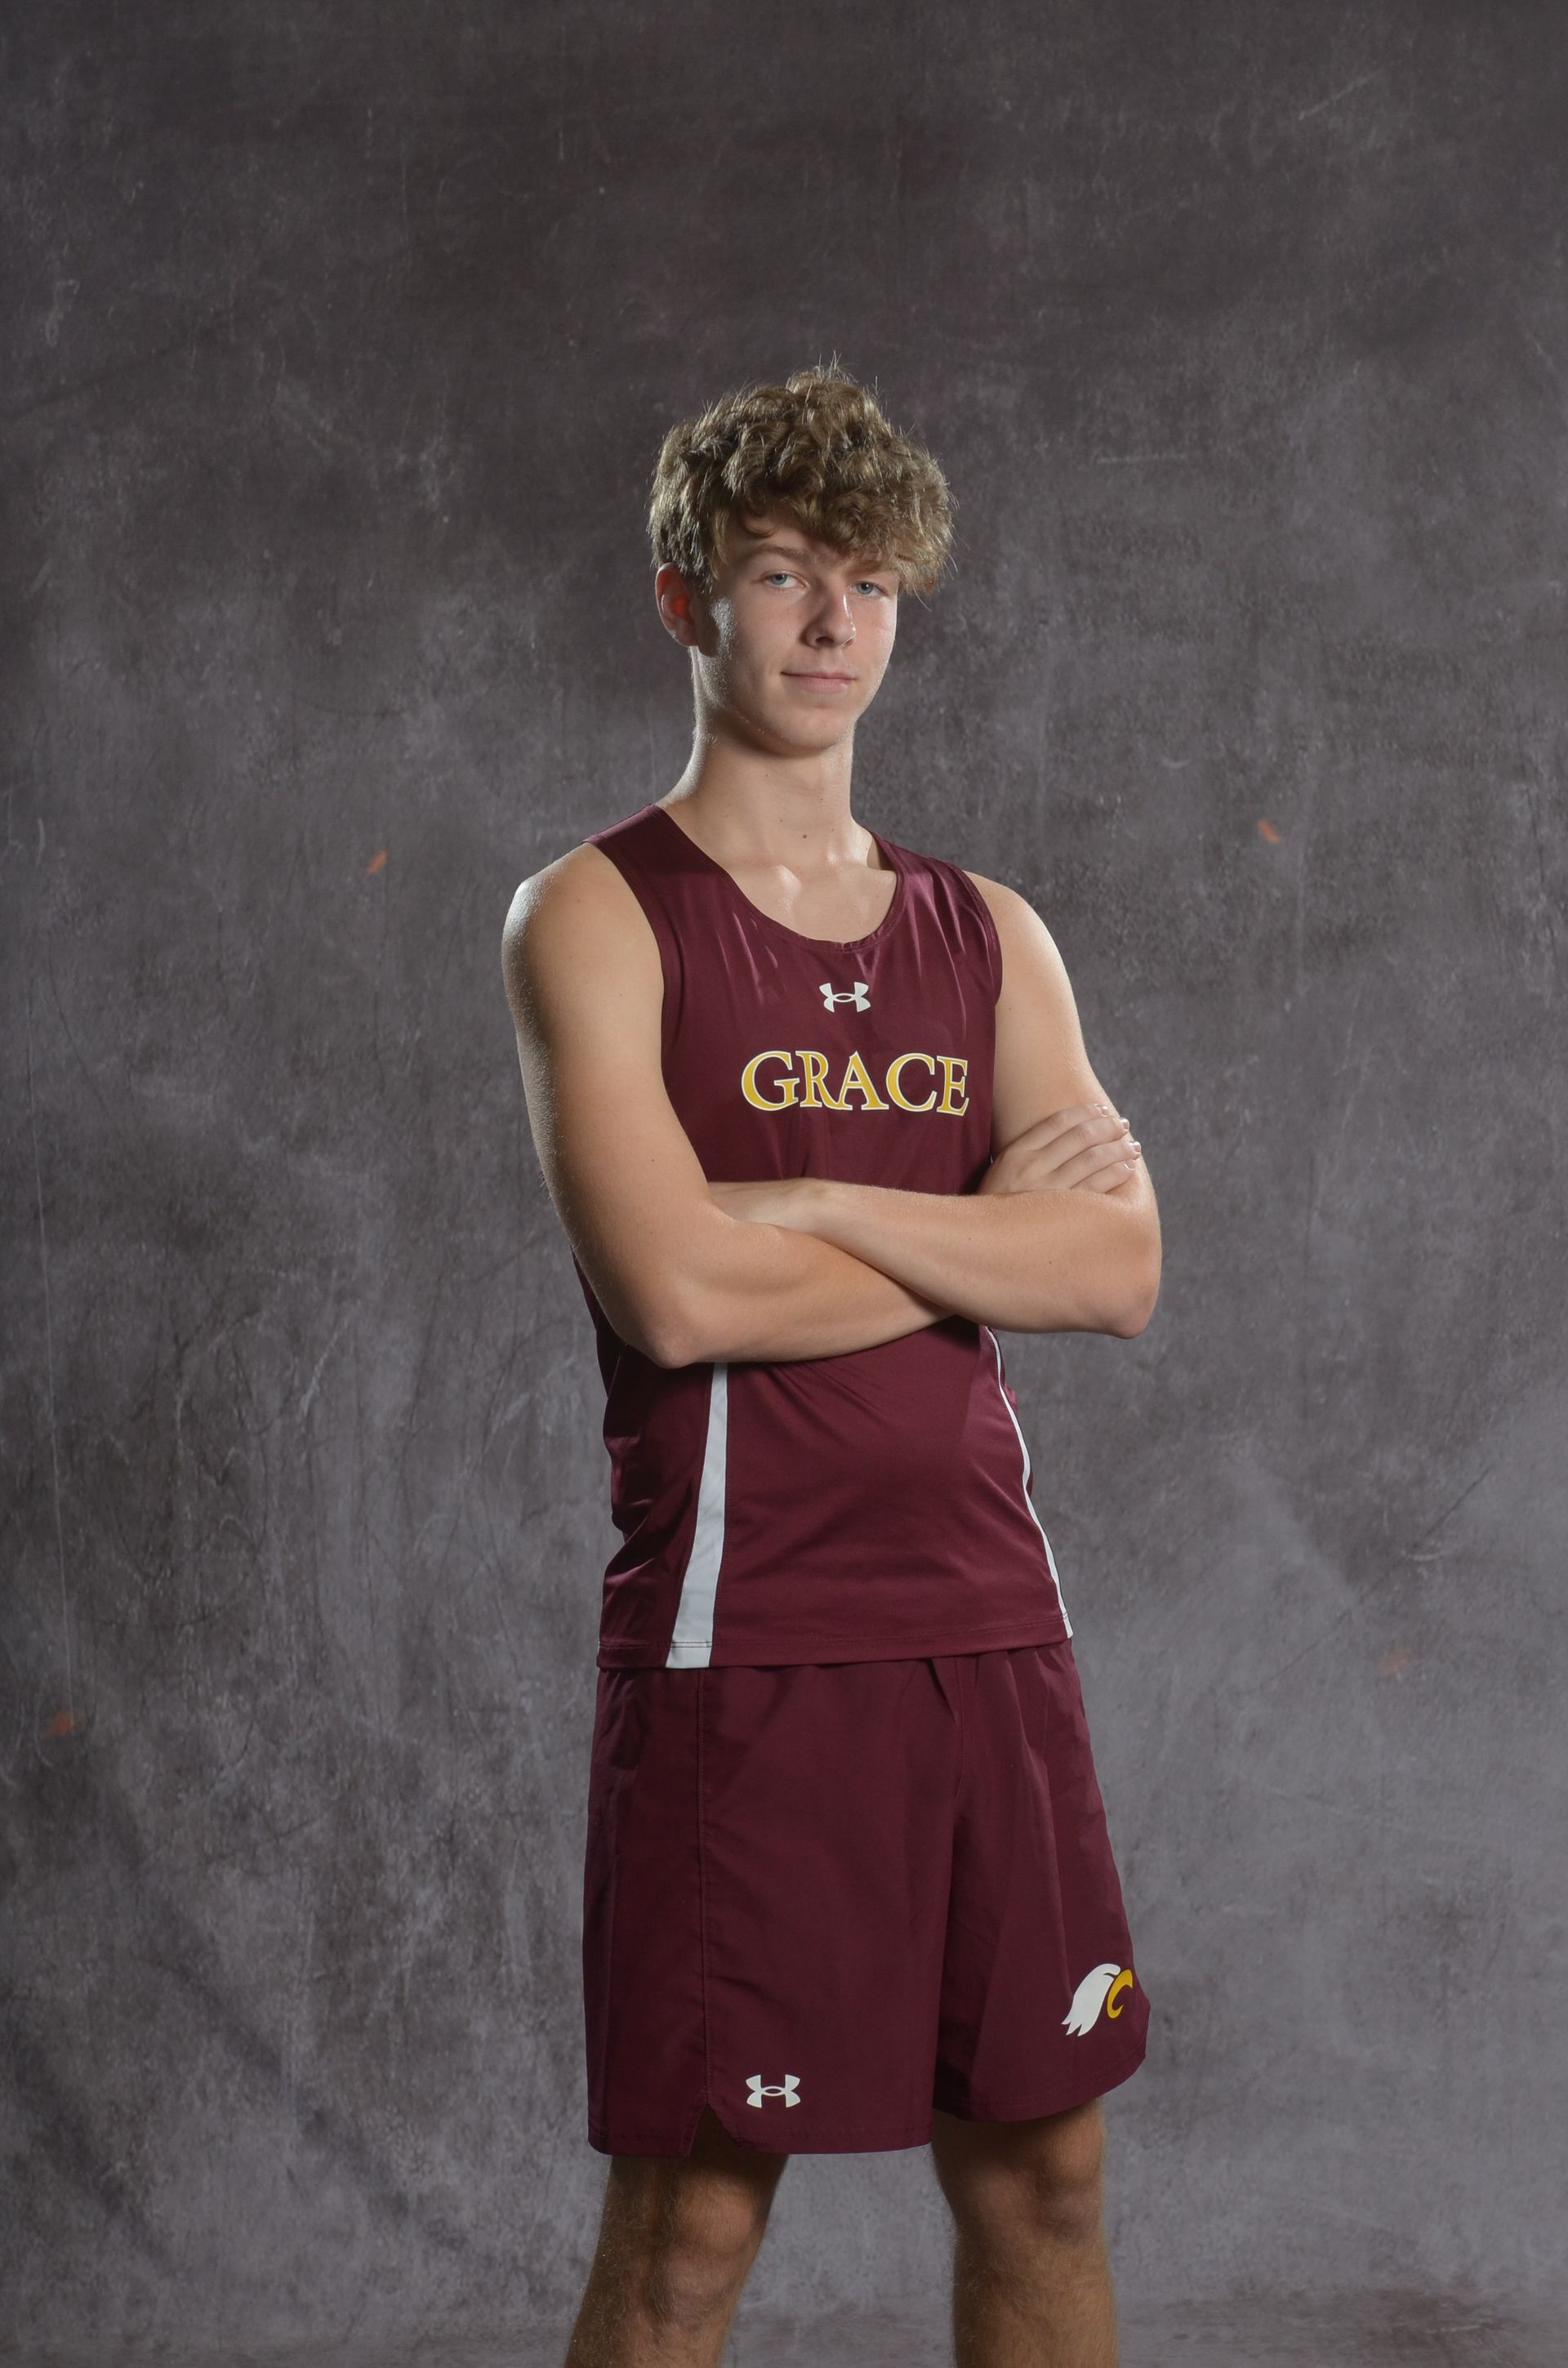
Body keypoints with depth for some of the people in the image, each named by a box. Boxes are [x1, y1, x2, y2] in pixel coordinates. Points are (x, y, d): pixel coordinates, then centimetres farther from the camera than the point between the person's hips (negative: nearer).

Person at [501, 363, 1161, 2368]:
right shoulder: (597, 916, -3)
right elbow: (675, 1294, -16)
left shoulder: (987, 936, 12)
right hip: (741, 1640, -5)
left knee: (1042, 2175, 12)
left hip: (988, 1621, 5)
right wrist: (986, 1232, -4)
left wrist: (821, 1209, -12)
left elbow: (1120, 1269, -1)